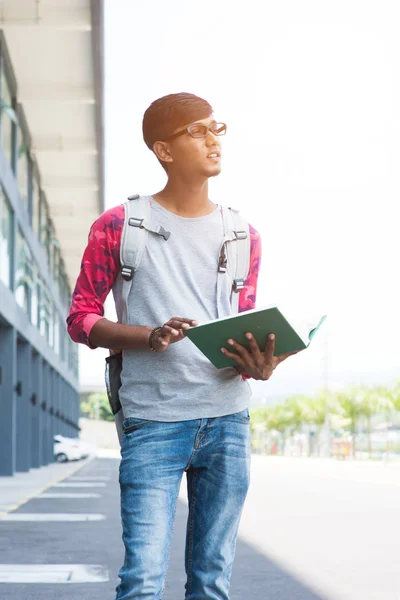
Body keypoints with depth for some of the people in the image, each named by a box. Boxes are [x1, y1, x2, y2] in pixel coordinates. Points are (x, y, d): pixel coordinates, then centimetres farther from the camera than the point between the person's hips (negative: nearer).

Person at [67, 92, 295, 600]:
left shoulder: (243, 236, 12)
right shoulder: (118, 227, 2)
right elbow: (80, 319, 2)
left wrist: (257, 364, -8)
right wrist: (150, 336, -16)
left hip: (228, 421, 4)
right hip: (153, 421, -3)